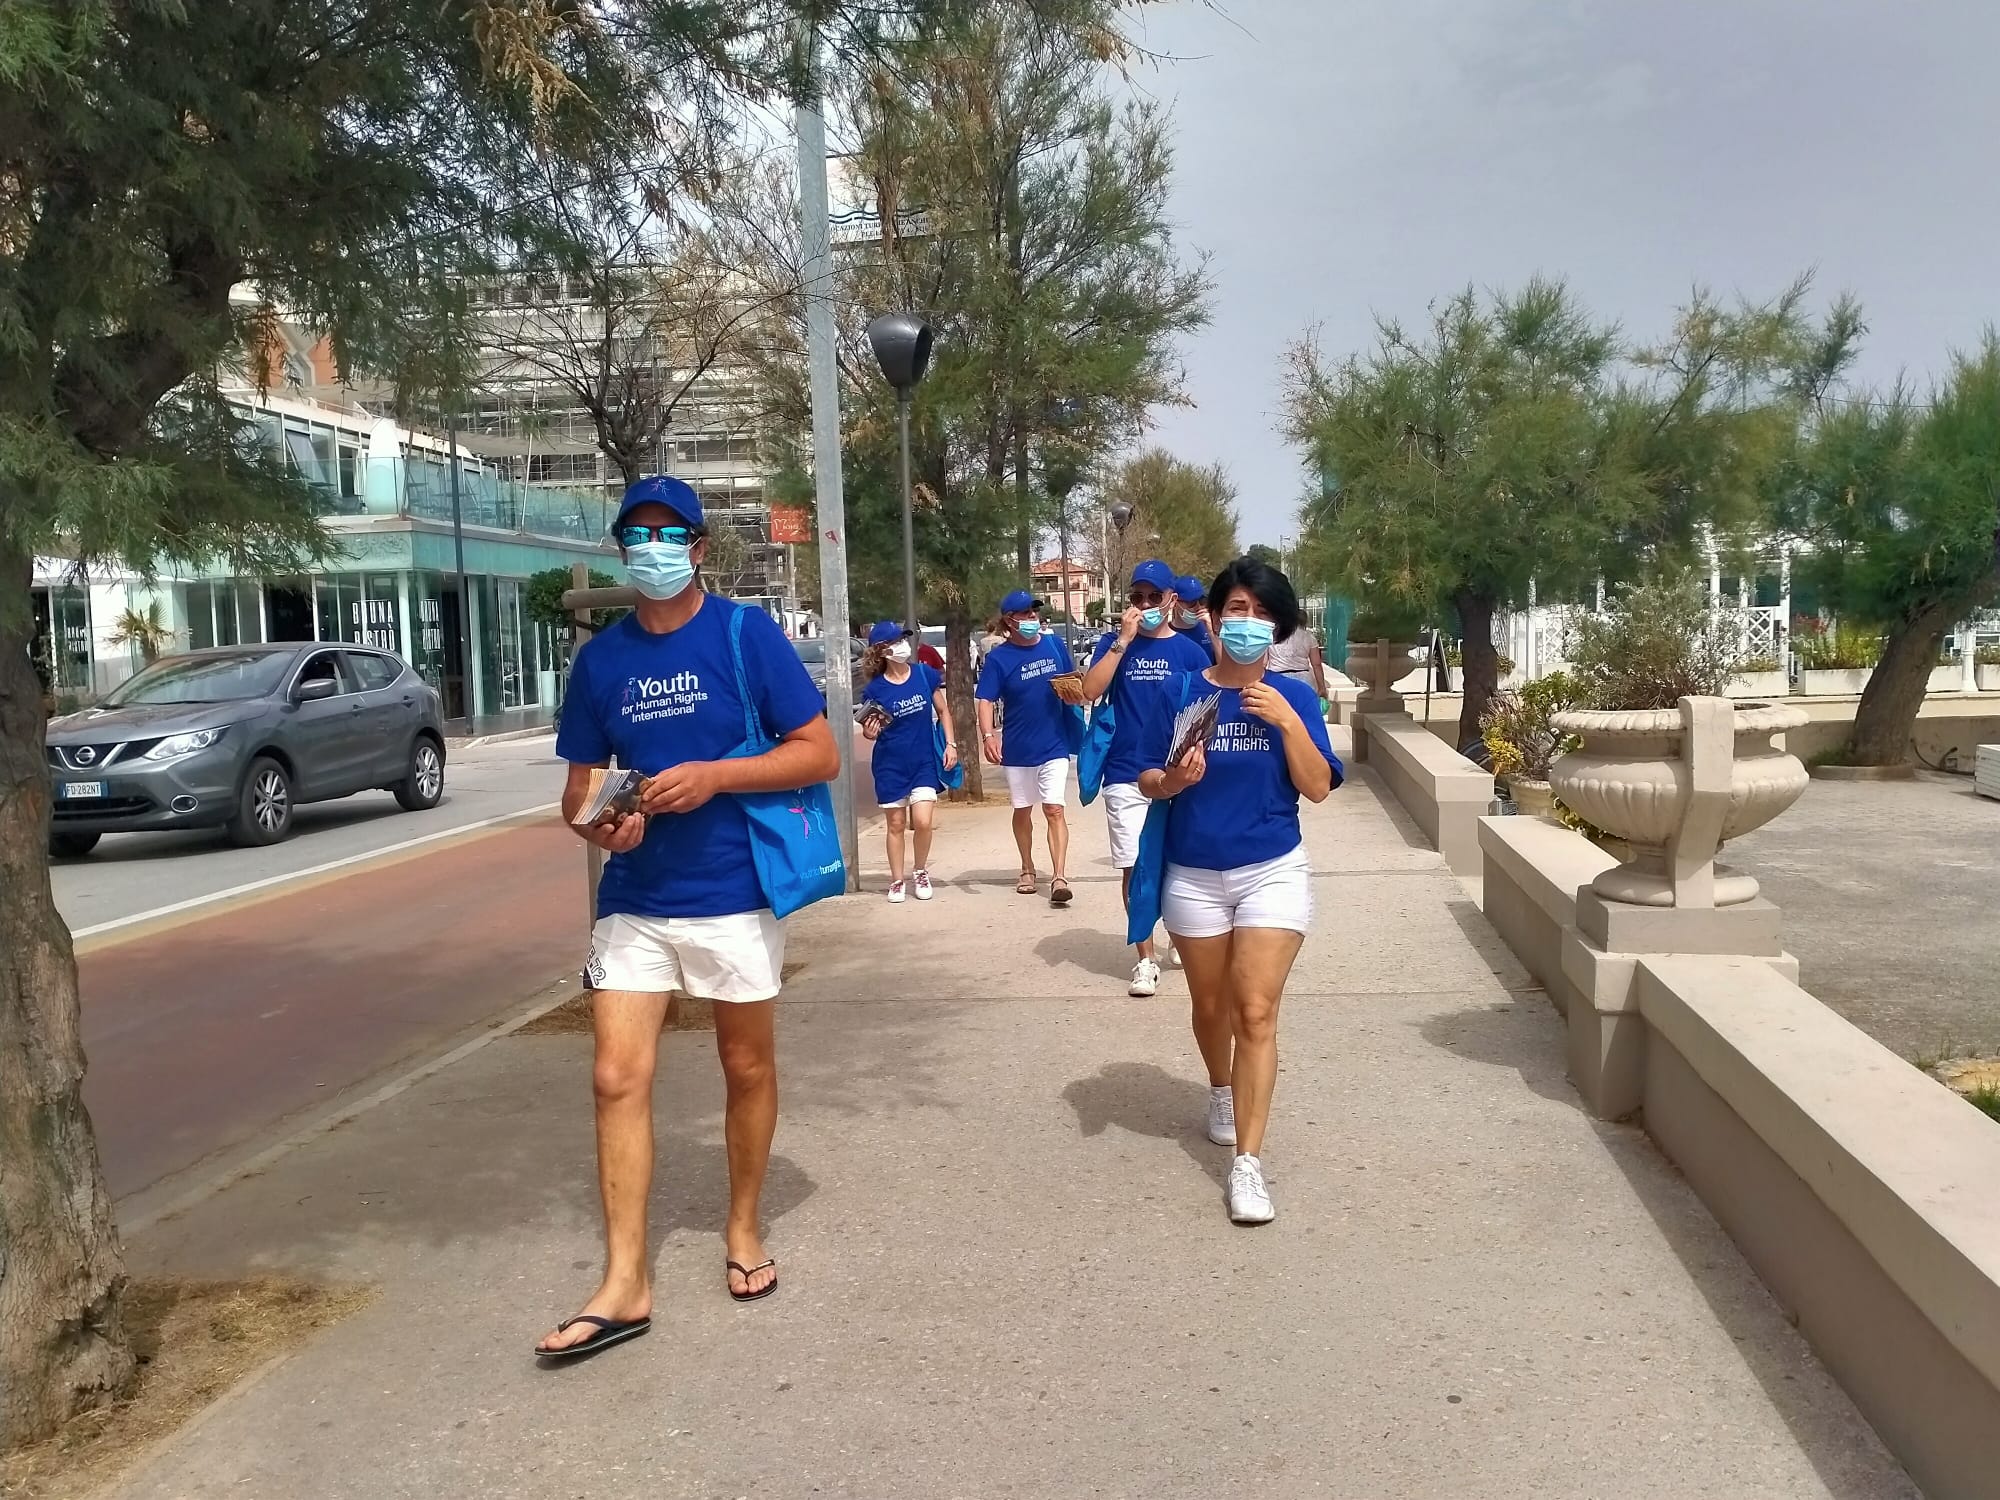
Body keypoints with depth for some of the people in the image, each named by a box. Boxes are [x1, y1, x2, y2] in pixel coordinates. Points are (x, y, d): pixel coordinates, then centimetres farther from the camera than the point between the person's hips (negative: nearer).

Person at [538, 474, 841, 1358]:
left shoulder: (746, 635, -7)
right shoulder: (600, 658, 5)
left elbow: (820, 755, -9)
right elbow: (580, 783, 11)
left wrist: (714, 775, -21)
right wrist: (594, 819, -12)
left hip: (734, 893, -3)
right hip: (632, 901, 3)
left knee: (747, 1067, 12)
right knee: (617, 1079, -1)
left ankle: (742, 1229, 34)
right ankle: (624, 1285, 8)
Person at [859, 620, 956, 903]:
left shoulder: (925, 674, -5)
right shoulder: (875, 689, -10)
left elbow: (943, 711, 8)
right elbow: (871, 731, 1)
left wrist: (950, 744, 1)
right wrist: (869, 732, -22)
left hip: (924, 761, 1)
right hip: (890, 765, -1)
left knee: (922, 822, -8)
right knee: (896, 824, 8)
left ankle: (921, 873, 17)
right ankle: (897, 881, 23)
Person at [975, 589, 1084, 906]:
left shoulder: (1055, 645, 0)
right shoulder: (998, 658, -8)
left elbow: (1075, 687, 10)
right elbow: (986, 701, -15)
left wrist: (1074, 695, -14)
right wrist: (988, 736, -31)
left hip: (1054, 745, 0)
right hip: (1018, 748, 0)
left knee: (1054, 810, -9)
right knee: (1022, 810, 15)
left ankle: (1059, 878, -12)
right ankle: (1027, 870, 32)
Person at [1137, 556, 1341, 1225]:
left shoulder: (1293, 697, -3)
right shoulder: (1180, 694, -3)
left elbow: (1318, 788, -8)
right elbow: (1146, 781, 0)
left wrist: (1288, 723, -20)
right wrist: (1175, 779, -21)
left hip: (1273, 873, -2)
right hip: (1194, 877, 2)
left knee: (1256, 1012, -10)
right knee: (1211, 1006, 18)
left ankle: (1247, 1163, -5)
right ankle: (1222, 1091, 49)